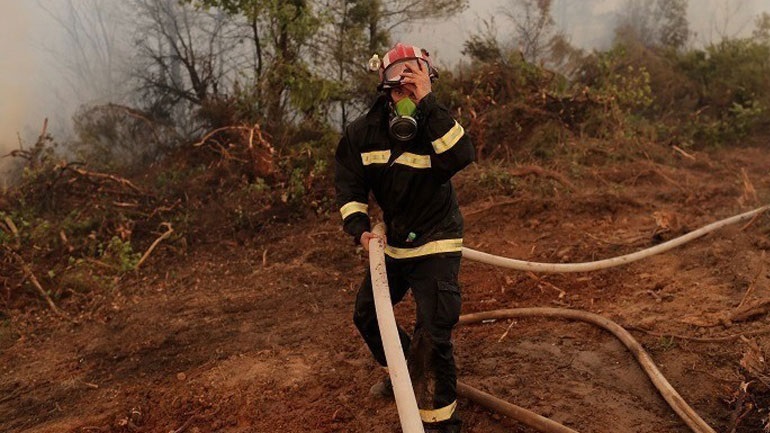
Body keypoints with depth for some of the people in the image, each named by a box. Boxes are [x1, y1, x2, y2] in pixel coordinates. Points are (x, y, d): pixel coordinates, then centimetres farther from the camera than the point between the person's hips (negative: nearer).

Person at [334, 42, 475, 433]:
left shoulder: (434, 126, -19)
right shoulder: (364, 130, -8)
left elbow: (461, 155, -41)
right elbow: (348, 183, -1)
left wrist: (428, 103, -40)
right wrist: (359, 227, -15)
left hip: (436, 245, -6)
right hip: (392, 242, 6)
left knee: (432, 337, -12)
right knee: (366, 315, 21)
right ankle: (405, 372, 48)